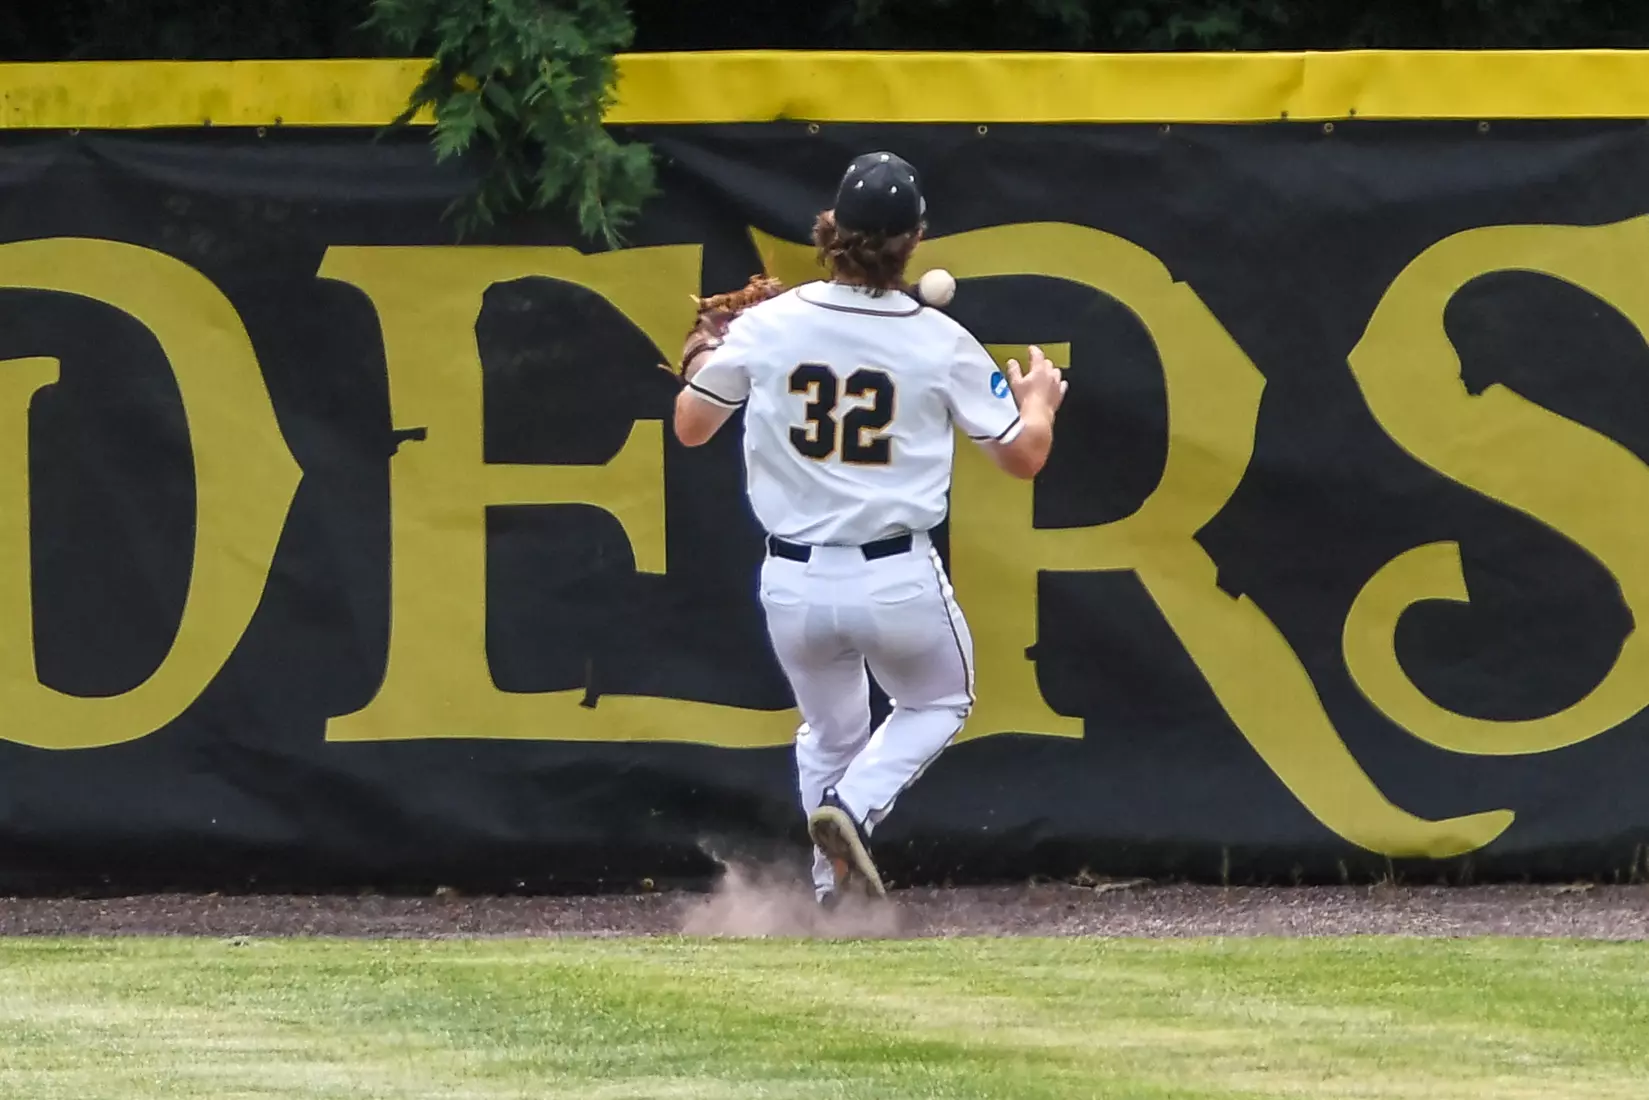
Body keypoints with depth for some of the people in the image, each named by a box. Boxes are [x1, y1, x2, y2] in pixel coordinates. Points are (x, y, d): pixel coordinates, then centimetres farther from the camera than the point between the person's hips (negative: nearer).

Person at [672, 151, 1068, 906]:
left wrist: (707, 355, 25)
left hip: (793, 583, 2)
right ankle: (853, 810, 0)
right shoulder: (939, 342, -7)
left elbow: (689, 426, 6)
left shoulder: (767, 325, -4)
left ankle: (835, 894, 19)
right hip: (898, 581, -2)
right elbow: (1022, 455, 1)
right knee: (940, 702, 25)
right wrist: (1040, 400, 23)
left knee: (831, 731, 27)